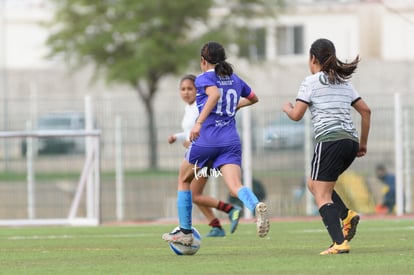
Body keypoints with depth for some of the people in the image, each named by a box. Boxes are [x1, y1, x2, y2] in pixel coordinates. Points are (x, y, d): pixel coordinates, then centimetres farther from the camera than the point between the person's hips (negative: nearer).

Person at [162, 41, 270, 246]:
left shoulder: (204, 78, 1)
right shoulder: (235, 80, 19)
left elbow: (214, 93, -22)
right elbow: (253, 98, 37)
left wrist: (199, 122, -27)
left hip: (206, 139, -4)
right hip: (231, 141, 4)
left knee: (184, 180, 20)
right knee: (235, 186, -13)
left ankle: (185, 231, 22)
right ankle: (256, 206, -47)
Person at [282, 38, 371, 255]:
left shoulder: (311, 82, 0)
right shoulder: (344, 83, 19)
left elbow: (296, 115, -5)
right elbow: (366, 111, 17)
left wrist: (286, 107, 18)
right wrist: (363, 144, 22)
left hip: (330, 141, -7)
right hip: (350, 141, 7)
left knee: (322, 196, -5)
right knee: (313, 183, 23)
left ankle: (340, 243, -21)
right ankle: (347, 215, 2)